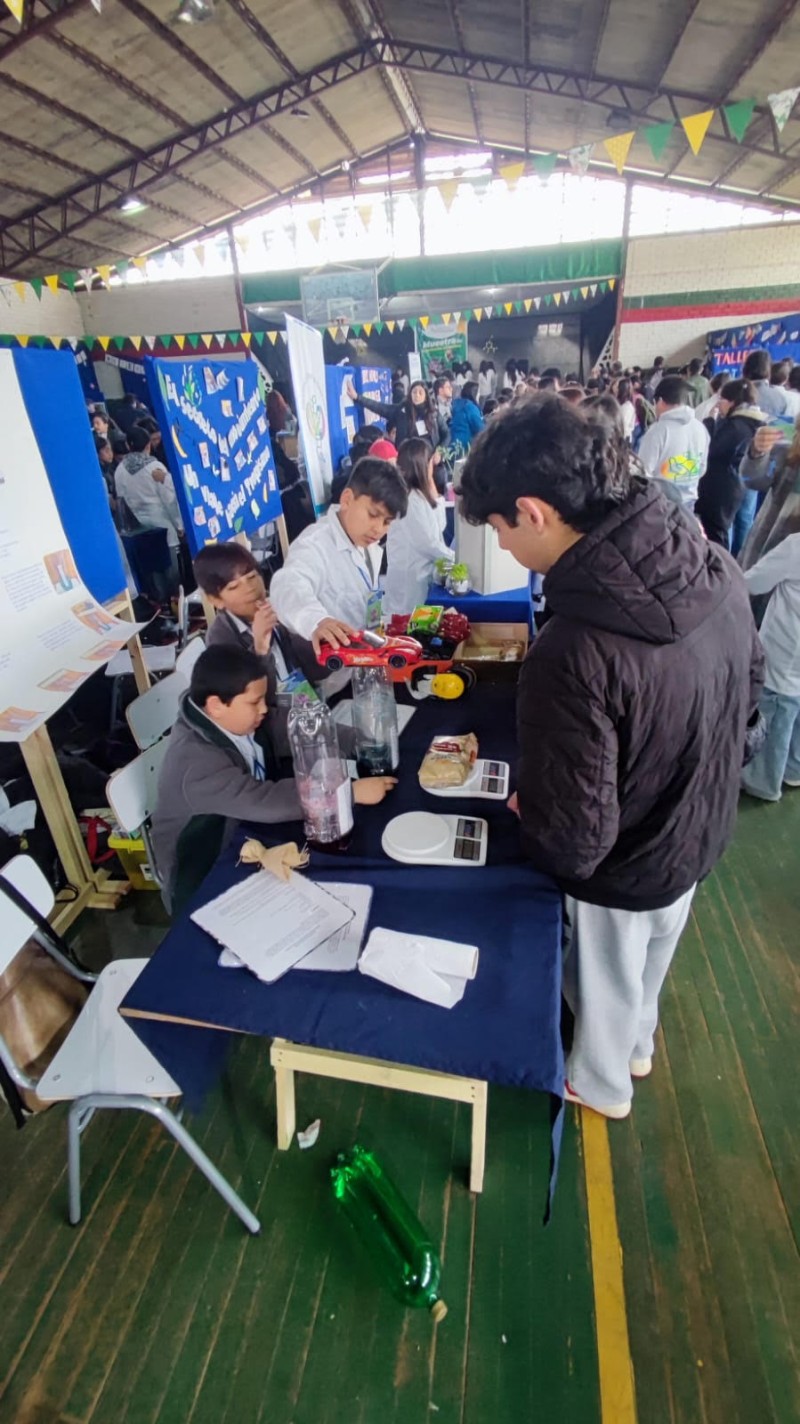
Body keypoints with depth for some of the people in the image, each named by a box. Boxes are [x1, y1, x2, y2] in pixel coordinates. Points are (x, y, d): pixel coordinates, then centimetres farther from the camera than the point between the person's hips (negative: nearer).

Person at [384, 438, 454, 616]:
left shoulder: (418, 494, 9)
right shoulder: (409, 498, -20)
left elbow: (438, 528, 14)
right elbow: (426, 542, -20)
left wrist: (434, 495, 8)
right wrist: (454, 557, -7)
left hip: (420, 572, 9)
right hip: (409, 576, -9)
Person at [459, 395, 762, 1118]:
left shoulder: (574, 655, -41)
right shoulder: (713, 566, -16)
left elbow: (573, 839, -31)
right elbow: (750, 684, 1)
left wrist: (526, 807, -10)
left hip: (626, 870, -6)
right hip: (699, 834, 7)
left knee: (606, 981, 26)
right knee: (652, 960, 34)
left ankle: (600, 1084, 58)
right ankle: (639, 1045, 64)